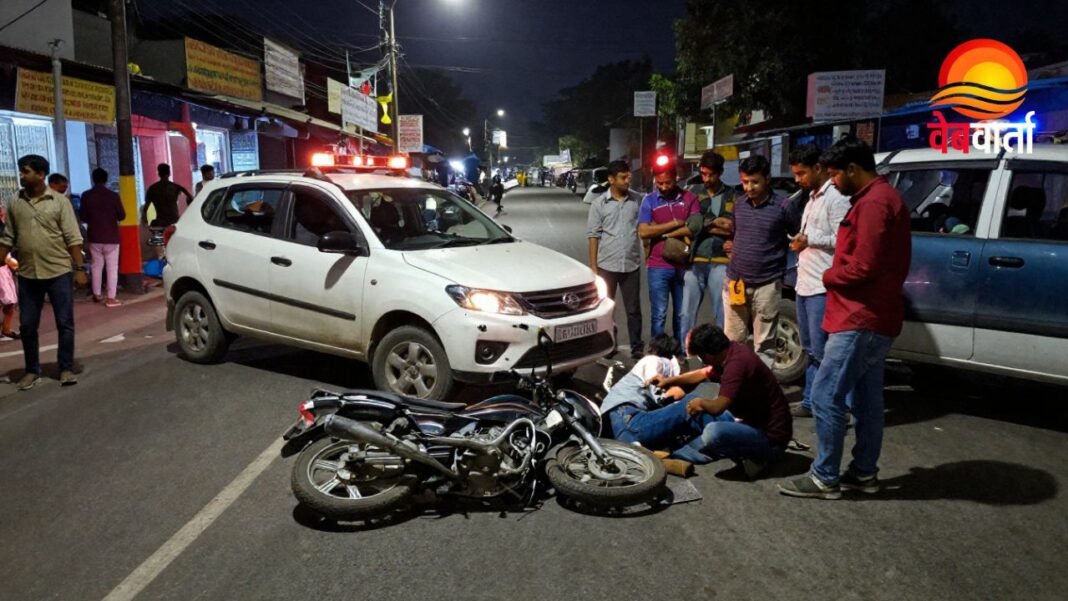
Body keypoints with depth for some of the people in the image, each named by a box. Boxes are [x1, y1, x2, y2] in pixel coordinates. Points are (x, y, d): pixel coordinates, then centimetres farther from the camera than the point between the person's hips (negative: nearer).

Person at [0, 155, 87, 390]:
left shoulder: (60, 201, -3)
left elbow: (73, 238, -5)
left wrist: (80, 269, -10)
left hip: (59, 273, -3)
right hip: (27, 275, 3)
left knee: (65, 324, 2)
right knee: (27, 326, 8)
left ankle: (66, 369, 13)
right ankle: (32, 370, 22)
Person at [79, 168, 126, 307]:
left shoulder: (86, 196, -4)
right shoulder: (113, 196, -10)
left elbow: (83, 217, 1)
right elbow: (122, 216, -4)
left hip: (94, 237, 3)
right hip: (111, 237, -3)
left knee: (96, 266, 16)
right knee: (112, 267, 0)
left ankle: (97, 294, 24)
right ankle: (111, 298, -3)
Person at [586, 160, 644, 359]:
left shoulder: (638, 200, 1)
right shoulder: (599, 204, -2)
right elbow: (593, 236, -1)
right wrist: (593, 266, -5)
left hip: (632, 265, 1)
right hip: (607, 265, -1)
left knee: (633, 309, 7)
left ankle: (636, 347, 16)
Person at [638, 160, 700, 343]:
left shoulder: (689, 198, 2)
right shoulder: (649, 200, 0)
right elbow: (643, 232, -11)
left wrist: (663, 233, -10)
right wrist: (676, 223, -10)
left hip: (684, 265, 1)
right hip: (658, 266, -1)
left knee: (681, 314, 12)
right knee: (659, 315, 1)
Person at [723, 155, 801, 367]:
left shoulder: (784, 207, -7)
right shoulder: (739, 205, 9)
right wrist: (731, 247, 8)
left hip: (766, 284, -4)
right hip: (735, 280, 5)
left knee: (764, 343, 4)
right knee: (732, 340, 11)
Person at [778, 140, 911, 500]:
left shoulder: (873, 203, -17)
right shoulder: (883, 197, 18)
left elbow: (863, 266, -23)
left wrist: (829, 276, -6)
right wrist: (836, 275, 7)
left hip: (861, 320, -11)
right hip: (874, 318, 11)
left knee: (826, 396, -6)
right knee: (867, 399, 14)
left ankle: (825, 478, 2)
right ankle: (863, 473, 23)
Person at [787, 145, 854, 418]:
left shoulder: (836, 198, -12)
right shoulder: (812, 197, 19)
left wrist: (809, 239, -14)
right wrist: (801, 242, 9)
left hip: (822, 287, -10)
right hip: (805, 284, 10)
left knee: (823, 352, -7)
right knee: (811, 350, 15)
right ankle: (810, 403, 23)